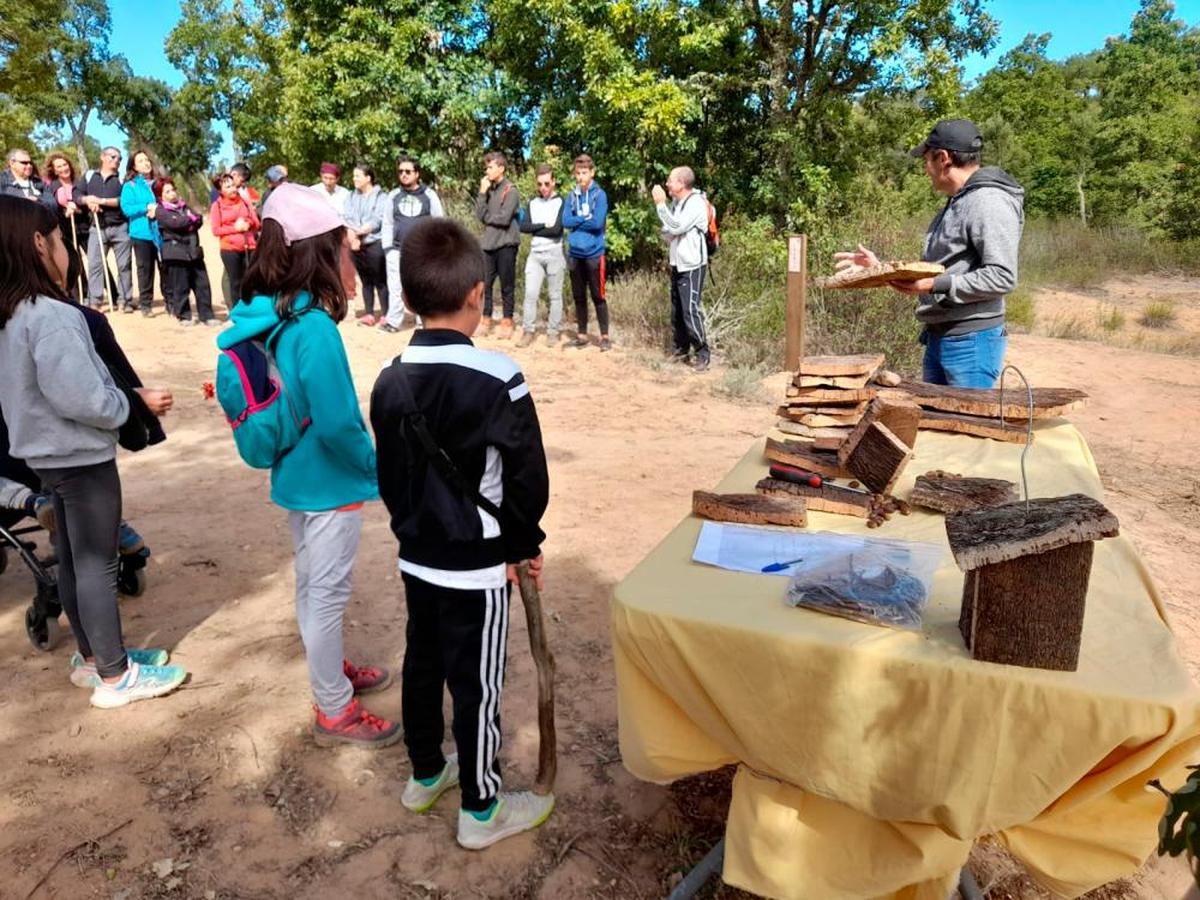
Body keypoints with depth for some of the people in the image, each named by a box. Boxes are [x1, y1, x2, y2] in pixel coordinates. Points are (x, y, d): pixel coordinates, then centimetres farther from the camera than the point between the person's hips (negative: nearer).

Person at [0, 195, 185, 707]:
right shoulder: (51, 316, -24)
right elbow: (80, 397, -27)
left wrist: (124, 395, 7)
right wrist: (138, 402, -11)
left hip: (48, 453, 9)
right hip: (81, 457, -9)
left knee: (72, 560, 18)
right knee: (97, 564, 1)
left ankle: (93, 657, 33)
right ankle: (114, 677, 14)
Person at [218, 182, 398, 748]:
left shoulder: (263, 317, 1)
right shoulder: (314, 327, -25)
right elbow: (337, 423, -27)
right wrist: (377, 466, -11)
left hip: (297, 474, 9)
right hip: (329, 481, -9)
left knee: (313, 586, 23)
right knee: (326, 593, 5)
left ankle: (331, 671, 44)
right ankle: (335, 713, 21)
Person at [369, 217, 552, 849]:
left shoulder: (389, 380, -1)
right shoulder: (497, 380, -21)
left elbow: (389, 475, 7)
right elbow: (528, 479, -17)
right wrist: (524, 545, -1)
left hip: (417, 558, 7)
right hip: (478, 565, -6)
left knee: (422, 665, 21)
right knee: (477, 685, 7)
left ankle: (425, 775, 41)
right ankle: (482, 810, 23)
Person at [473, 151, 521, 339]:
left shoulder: (511, 190, -7)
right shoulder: (488, 189, 11)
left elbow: (504, 218, -15)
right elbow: (479, 214, 3)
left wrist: (487, 218, -1)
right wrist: (482, 193, -4)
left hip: (506, 244, -6)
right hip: (489, 243, 6)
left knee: (507, 286, 3)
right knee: (485, 284, 8)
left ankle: (507, 323, 11)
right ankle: (486, 321, 17)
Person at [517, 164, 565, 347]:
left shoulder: (561, 202, -2)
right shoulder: (532, 203, 11)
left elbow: (556, 229, -14)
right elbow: (523, 226, -2)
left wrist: (535, 229, -6)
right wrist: (544, 225, -11)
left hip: (554, 254, -3)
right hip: (535, 254, 3)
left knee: (555, 295, 4)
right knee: (530, 293, -4)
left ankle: (553, 332, 10)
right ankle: (528, 330, 2)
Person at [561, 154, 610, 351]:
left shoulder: (600, 195, -4)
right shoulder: (572, 196, 9)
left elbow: (598, 223, -15)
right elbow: (566, 221, -2)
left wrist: (577, 221, -4)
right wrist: (586, 219, -9)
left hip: (594, 253, -5)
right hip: (575, 253, 5)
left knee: (598, 296, -1)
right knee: (579, 296, 10)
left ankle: (605, 336, 5)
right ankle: (582, 335, 19)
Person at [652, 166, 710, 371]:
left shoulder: (696, 203, -15)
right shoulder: (675, 202, 9)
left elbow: (676, 227, -24)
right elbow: (667, 230, 15)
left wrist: (661, 204, -20)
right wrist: (667, 235, -9)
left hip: (692, 266, -8)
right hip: (677, 265, 8)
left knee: (691, 311, -12)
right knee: (676, 312, 12)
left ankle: (703, 354, -3)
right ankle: (681, 350, 23)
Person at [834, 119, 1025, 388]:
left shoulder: (990, 203, -13)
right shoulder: (955, 204, 18)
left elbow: (1002, 278, -21)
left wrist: (936, 285, -23)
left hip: (971, 341, -9)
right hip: (938, 338, 10)